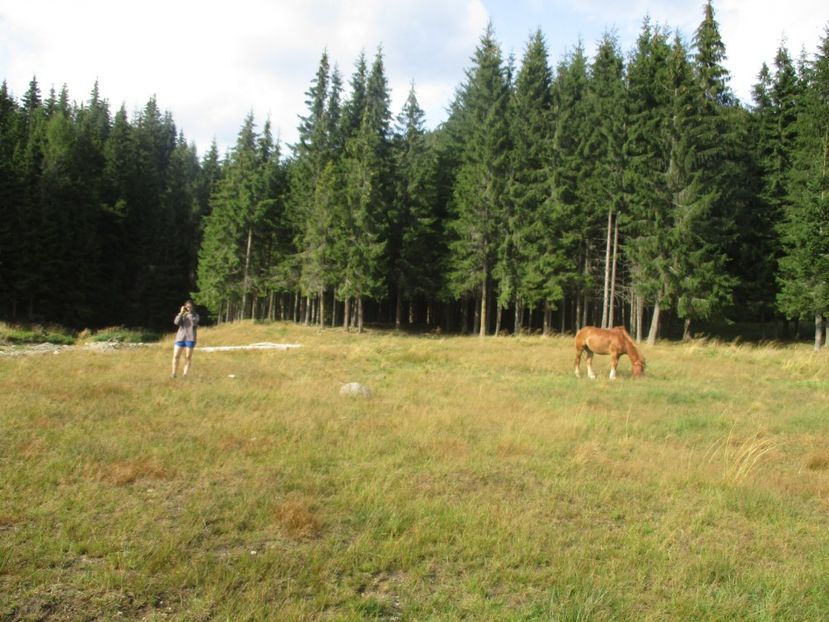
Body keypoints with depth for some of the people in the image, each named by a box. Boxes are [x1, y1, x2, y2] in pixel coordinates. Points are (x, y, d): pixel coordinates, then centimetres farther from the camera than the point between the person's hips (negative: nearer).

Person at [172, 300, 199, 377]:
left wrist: (190, 313, -13)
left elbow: (194, 323, -15)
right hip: (180, 337, 2)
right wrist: (181, 313, -10)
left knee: (188, 357, 0)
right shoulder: (181, 315, 11)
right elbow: (176, 322, -7)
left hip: (190, 338, -2)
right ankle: (174, 374, 6)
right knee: (176, 356, -2)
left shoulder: (195, 315, 5)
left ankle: (184, 375, 4)